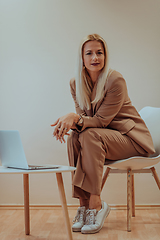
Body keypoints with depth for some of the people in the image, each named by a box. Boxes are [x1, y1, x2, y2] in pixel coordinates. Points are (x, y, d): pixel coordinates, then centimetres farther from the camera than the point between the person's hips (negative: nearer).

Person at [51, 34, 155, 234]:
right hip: (101, 137, 6)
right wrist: (69, 122, -24)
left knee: (90, 136, -32)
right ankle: (83, 204, -20)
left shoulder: (115, 80, -19)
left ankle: (96, 204, -27)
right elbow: (83, 118, -1)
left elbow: (101, 120, -21)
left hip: (131, 138, -5)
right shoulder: (76, 84, 0)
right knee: (74, 138, -24)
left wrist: (76, 118, -38)